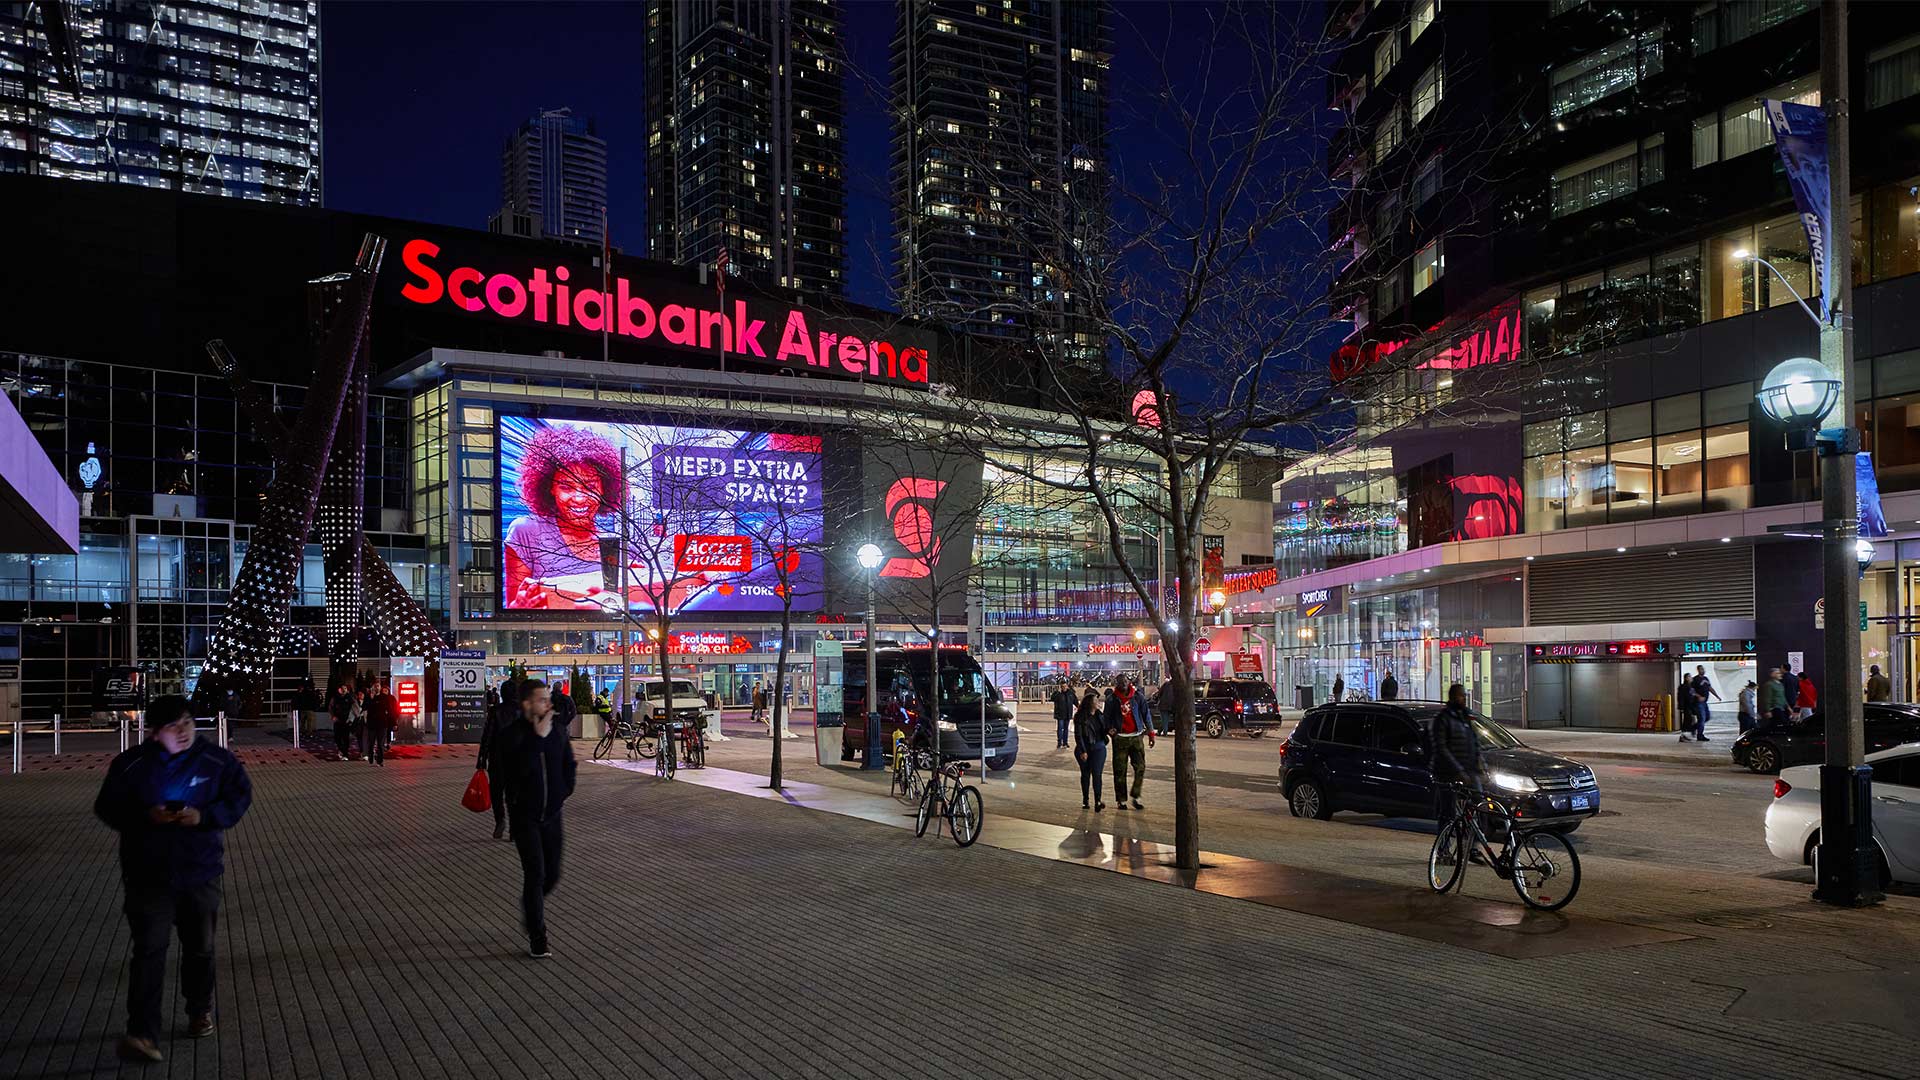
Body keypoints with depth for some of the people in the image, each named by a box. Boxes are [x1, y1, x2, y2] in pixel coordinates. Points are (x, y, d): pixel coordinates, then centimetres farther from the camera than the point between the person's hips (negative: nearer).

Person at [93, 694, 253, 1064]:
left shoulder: (216, 760, -3)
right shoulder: (131, 764, -4)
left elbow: (241, 795, 0)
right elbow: (106, 806, 0)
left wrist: (205, 817, -18)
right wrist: (146, 816, -19)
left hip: (201, 871, 2)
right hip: (149, 875, -2)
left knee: (200, 947, 16)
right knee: (149, 950, -12)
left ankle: (200, 1010, 38)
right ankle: (143, 1034, -13)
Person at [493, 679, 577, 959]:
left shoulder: (557, 731, 1)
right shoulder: (511, 736, -14)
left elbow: (568, 762, 19)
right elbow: (519, 768, -31)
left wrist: (565, 790, 10)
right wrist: (538, 737, -30)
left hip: (551, 814, 5)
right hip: (525, 816, -5)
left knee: (552, 875, 7)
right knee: (535, 873, -10)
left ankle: (530, 907, 39)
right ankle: (537, 941, -1)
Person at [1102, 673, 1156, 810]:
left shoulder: (1138, 696, 4)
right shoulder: (1112, 700, 1)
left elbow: (1146, 714, 9)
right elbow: (1107, 717, 6)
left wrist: (1150, 732, 6)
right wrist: (1109, 729, -13)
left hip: (1136, 737, 1)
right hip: (1120, 738, -1)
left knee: (1140, 768, -3)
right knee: (1120, 770, 1)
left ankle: (1135, 797, 10)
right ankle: (1121, 799, 11)